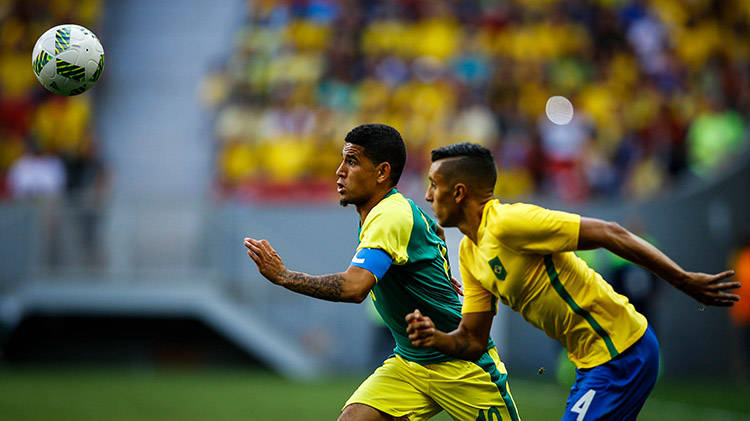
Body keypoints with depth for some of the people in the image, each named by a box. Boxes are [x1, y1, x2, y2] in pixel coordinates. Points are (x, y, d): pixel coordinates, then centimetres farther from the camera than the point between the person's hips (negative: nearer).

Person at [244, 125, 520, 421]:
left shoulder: (390, 216, -23)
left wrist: (283, 276, -33)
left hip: (462, 363, -8)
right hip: (409, 362, 8)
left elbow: (354, 287, -39)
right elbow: (435, 233, 28)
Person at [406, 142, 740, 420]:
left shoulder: (506, 223, -19)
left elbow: (609, 234, -22)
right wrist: (435, 337, -10)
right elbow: (473, 340, 13)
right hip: (593, 359, 9)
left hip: (622, 355, -9)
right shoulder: (469, 252, 11)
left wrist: (683, 281, -23)